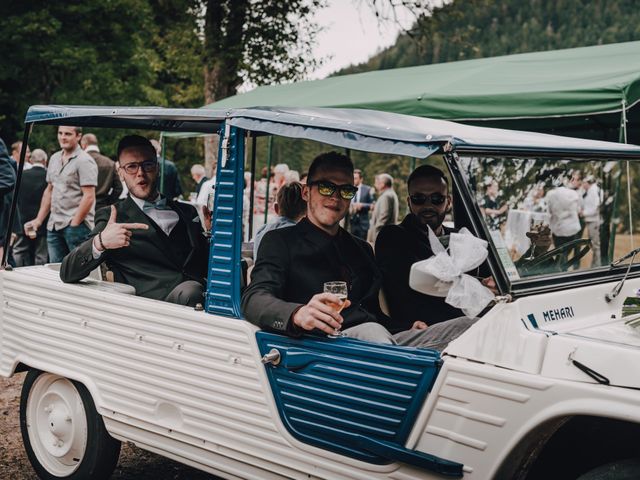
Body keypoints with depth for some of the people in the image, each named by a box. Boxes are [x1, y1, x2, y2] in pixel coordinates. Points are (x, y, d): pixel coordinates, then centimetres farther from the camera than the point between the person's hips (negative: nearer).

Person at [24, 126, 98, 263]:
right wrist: (39, 220, 16)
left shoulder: (84, 161, -10)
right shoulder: (54, 158, 15)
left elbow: (89, 197, -15)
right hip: (54, 225, 8)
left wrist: (74, 224, -16)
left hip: (76, 225, -8)